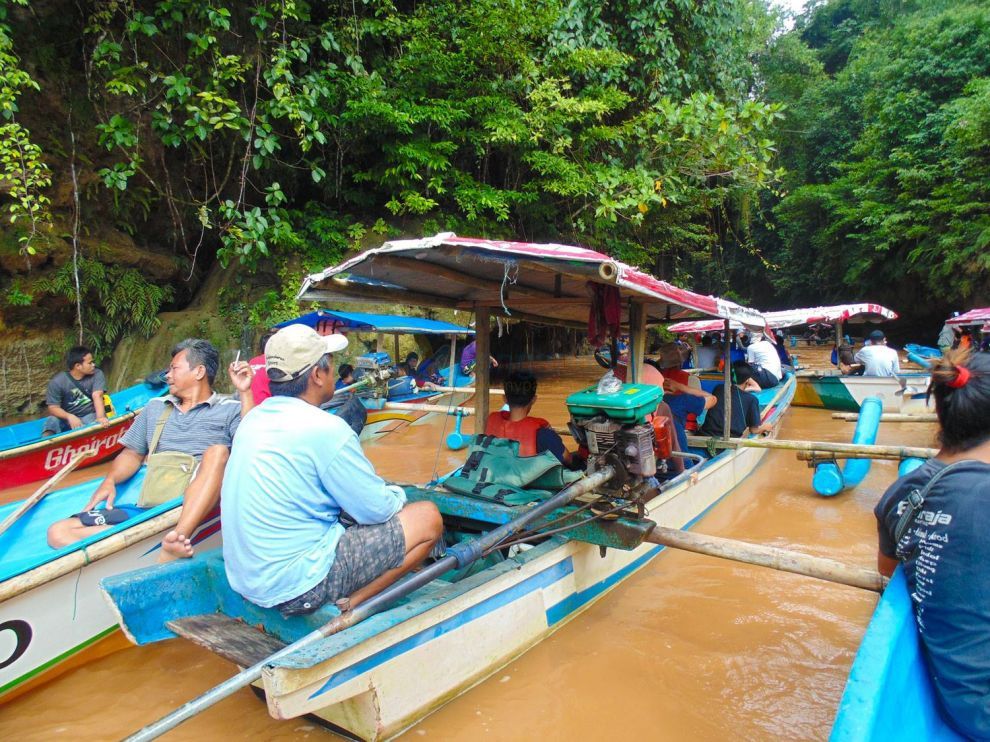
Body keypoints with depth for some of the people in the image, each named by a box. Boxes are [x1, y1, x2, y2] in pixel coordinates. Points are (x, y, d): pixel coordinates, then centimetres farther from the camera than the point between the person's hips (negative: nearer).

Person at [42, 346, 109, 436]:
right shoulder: (57, 381, -8)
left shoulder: (97, 374, -6)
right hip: (67, 418, 1)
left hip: (90, 415, -1)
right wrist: (69, 417, -31)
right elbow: (53, 408, -9)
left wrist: (100, 417, -38)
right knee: (51, 420, -28)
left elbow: (97, 396, -20)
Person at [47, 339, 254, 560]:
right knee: (59, 533, -13)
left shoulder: (230, 409, 8)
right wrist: (109, 481, 6)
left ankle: (178, 536, -46)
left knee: (218, 451, -33)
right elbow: (133, 454, 26)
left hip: (198, 507, -5)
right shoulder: (155, 407, 25)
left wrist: (245, 393, -13)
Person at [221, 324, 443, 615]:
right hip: (298, 586, -8)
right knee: (428, 517, -5)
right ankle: (349, 604, -7)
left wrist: (381, 493, 16)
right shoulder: (325, 428, -20)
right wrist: (397, 494, 10)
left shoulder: (253, 419, 5)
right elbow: (379, 511, -12)